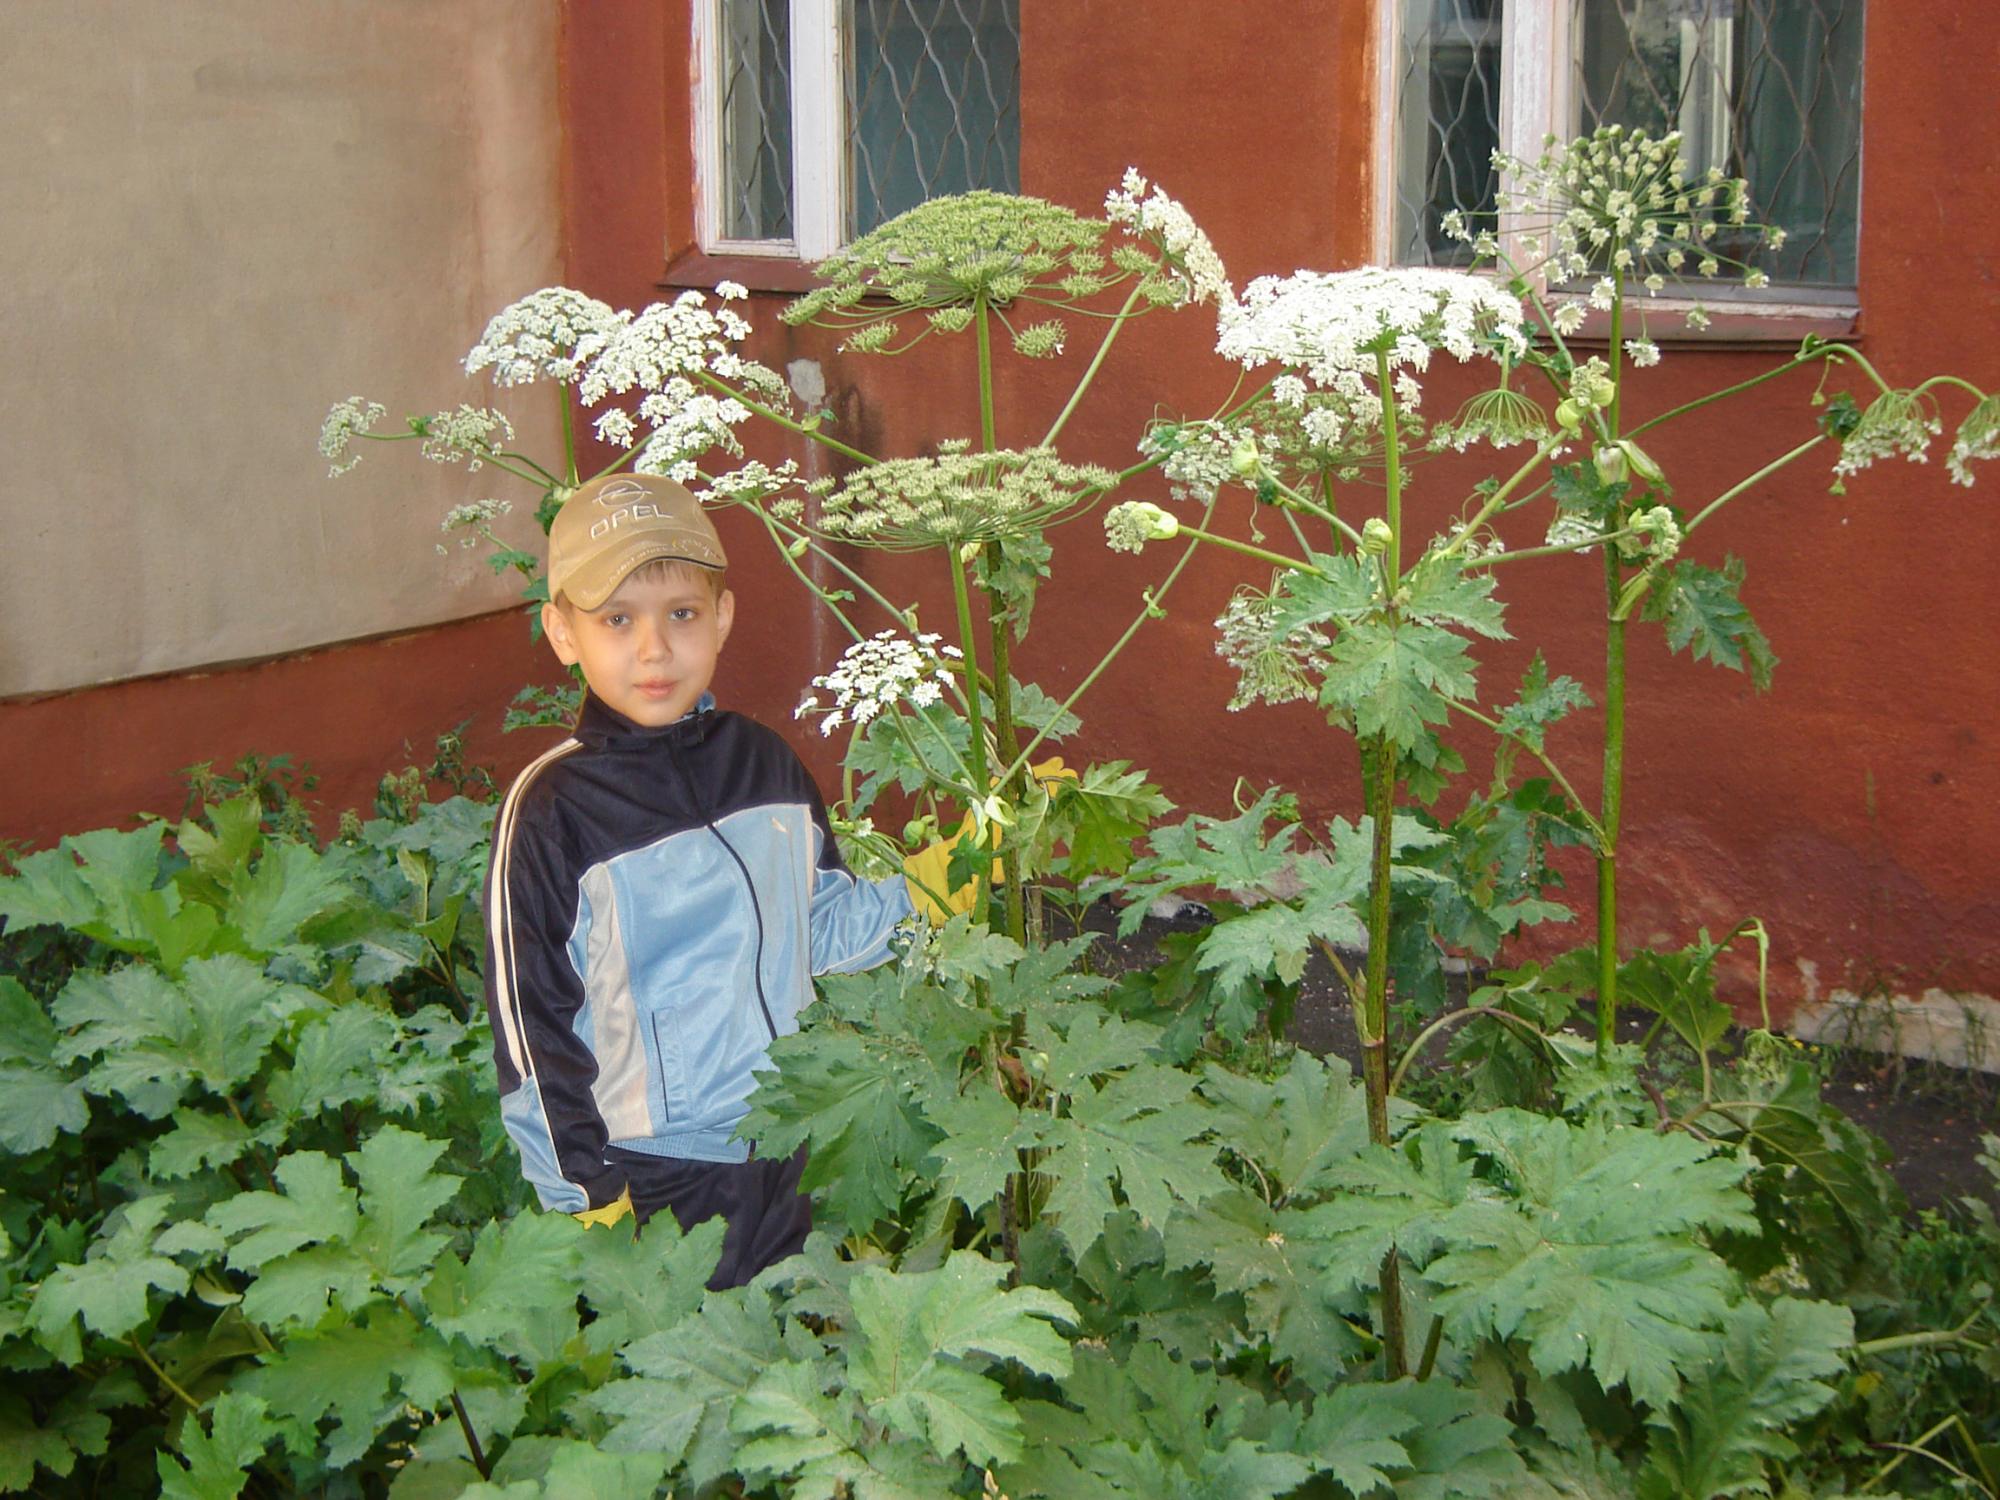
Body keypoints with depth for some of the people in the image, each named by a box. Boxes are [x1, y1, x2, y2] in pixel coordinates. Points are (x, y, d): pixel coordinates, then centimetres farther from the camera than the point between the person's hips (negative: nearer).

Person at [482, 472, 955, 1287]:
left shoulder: (763, 762, 1)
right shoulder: (550, 813, -14)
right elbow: (531, 1029, -11)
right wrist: (586, 1202, -10)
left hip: (784, 1153, 5)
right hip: (647, 1179, -5)